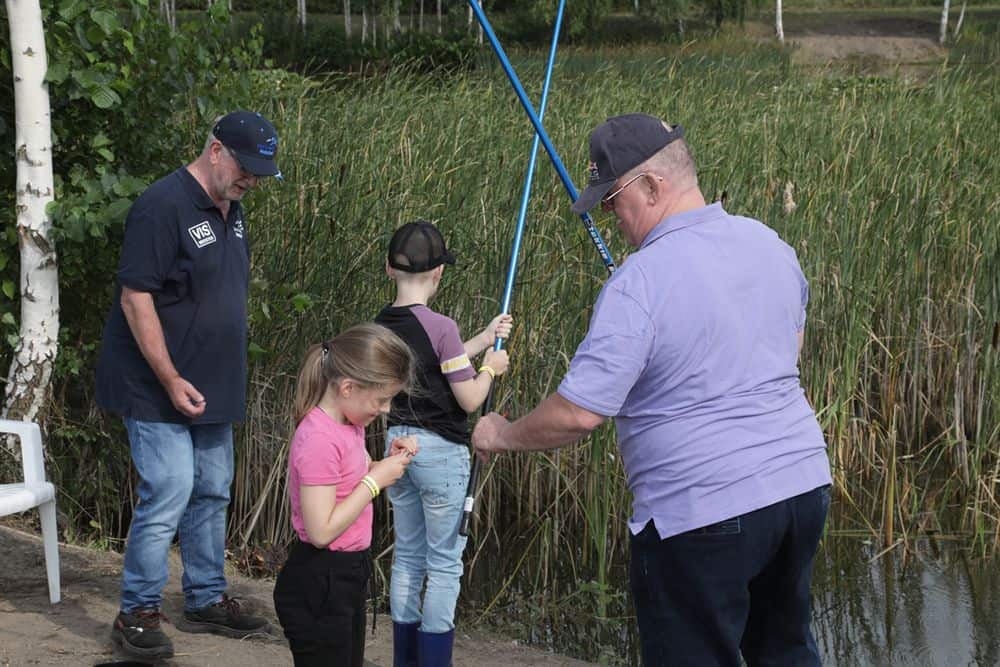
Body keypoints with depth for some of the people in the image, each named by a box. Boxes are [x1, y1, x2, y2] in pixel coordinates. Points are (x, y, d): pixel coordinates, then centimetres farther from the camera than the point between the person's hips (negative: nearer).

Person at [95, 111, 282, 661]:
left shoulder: (230, 210, 10)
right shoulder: (163, 206, -18)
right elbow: (135, 299, -20)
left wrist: (221, 379, 17)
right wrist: (171, 381, -20)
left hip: (212, 388, 9)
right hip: (159, 388, -9)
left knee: (212, 494, 14)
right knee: (167, 496, -10)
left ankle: (207, 600, 26)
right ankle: (137, 615, 1)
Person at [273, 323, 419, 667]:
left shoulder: (349, 424, 4)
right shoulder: (319, 439, -25)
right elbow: (321, 531, -27)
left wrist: (390, 462, 0)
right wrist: (376, 479, -21)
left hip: (347, 574, 10)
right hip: (317, 585, -10)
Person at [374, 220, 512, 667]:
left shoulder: (381, 326, 3)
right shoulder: (440, 327, -18)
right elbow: (470, 399, -14)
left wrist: (481, 340, 20)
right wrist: (490, 367, 4)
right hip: (440, 451, -7)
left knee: (407, 558, 14)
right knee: (444, 565, 2)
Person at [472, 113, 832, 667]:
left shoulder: (639, 284, -19)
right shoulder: (768, 244, 5)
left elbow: (578, 413, -20)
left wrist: (501, 435, -3)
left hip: (705, 512, -7)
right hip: (803, 483, 8)